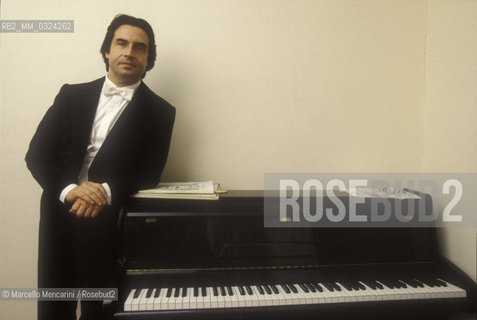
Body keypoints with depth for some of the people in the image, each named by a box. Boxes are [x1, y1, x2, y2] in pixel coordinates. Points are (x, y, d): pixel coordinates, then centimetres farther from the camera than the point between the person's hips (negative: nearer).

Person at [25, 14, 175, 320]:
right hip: (59, 216, 3)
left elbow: (149, 175, -4)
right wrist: (69, 189, -17)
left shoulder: (160, 111, 1)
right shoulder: (72, 95, 8)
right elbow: (37, 153, 2)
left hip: (108, 223, -2)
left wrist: (106, 192, -22)